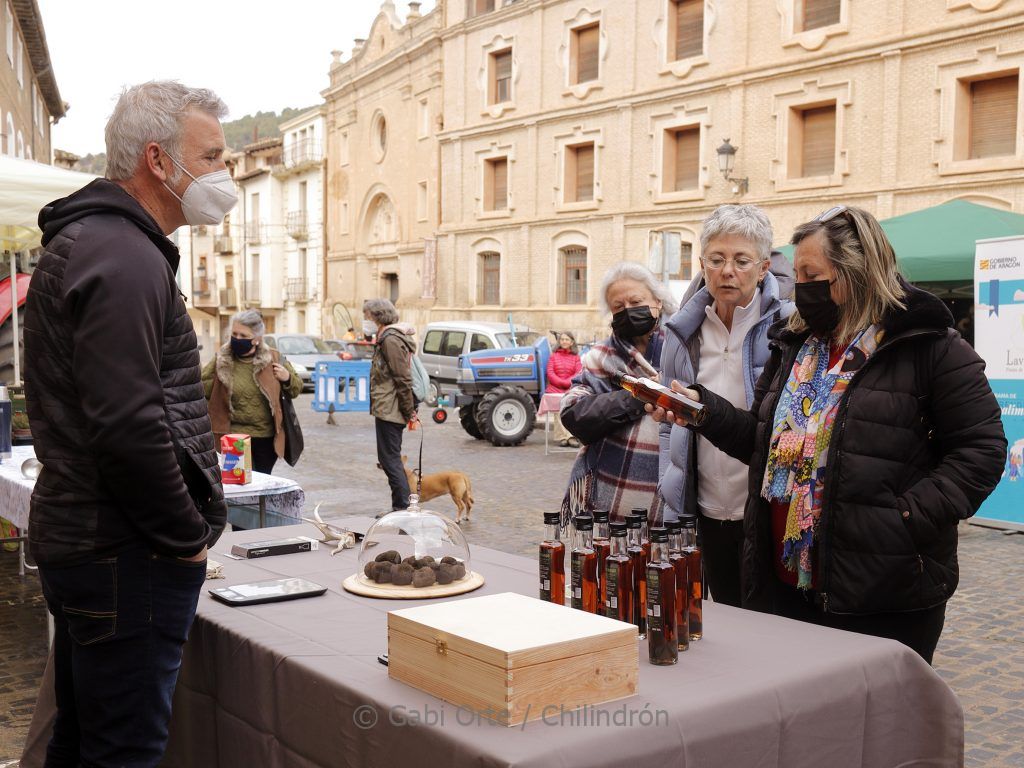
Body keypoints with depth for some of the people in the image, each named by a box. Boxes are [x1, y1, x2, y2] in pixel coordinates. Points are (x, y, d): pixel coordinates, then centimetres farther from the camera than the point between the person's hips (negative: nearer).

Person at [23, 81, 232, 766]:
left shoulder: (90, 241, 16)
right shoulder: (123, 259, -18)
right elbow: (129, 428, -26)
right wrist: (189, 536, -13)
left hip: (84, 545, 11)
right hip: (129, 556, -11)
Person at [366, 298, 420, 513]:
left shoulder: (391, 340, -15)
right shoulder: (386, 338, 18)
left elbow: (403, 380, -19)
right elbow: (402, 379, 21)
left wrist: (410, 413, -19)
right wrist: (410, 412, 19)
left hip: (389, 411, -11)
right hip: (389, 410, 11)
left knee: (390, 460, -6)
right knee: (391, 459, 14)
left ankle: (403, 507, -2)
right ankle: (401, 508, 20)